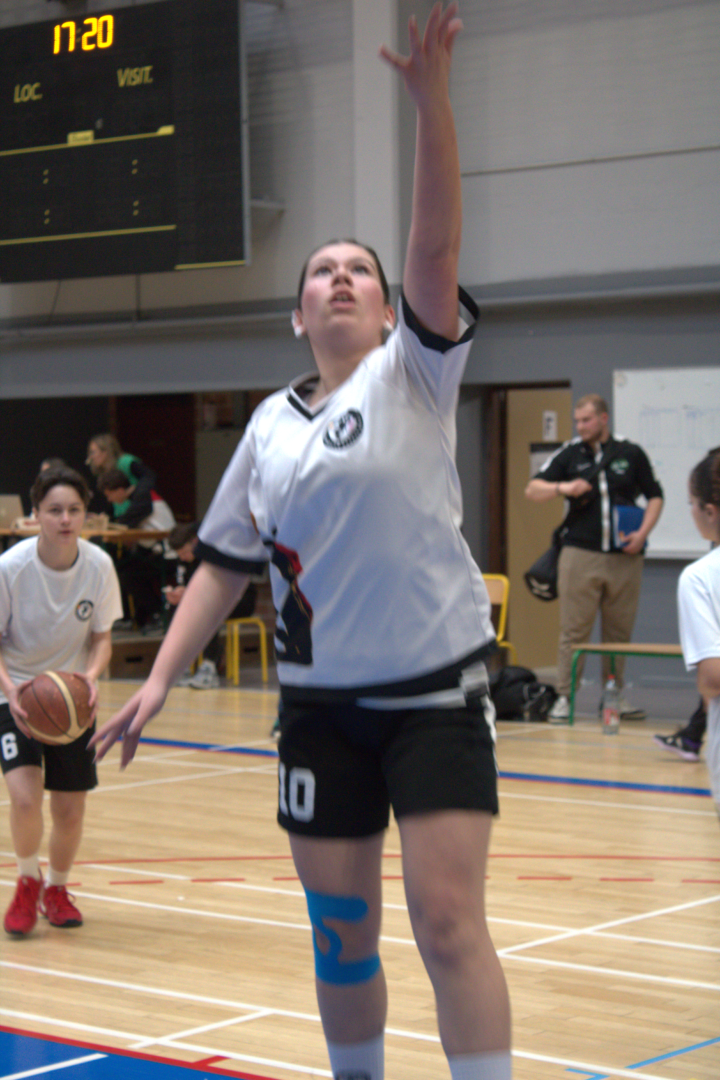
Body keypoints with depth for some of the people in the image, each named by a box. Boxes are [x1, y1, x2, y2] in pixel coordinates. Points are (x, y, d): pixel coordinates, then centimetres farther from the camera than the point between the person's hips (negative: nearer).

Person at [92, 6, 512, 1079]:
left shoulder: (412, 375, -3)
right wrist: (158, 680, 4)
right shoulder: (269, 425, 8)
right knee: (341, 929, 9)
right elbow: (226, 564, 12)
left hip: (437, 688, -4)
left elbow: (436, 241, -18)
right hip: (322, 700, 4)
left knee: (448, 919, -11)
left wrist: (430, 96, -29)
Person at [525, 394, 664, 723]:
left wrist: (643, 532, -3)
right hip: (580, 555, -1)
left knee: (619, 631, 6)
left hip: (624, 559, 1)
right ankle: (564, 698, 1)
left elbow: (655, 496, 12)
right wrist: (562, 488, -14)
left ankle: (616, 695, 15)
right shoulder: (569, 454, 6)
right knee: (573, 630, -3)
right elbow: (532, 490, 5)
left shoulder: (631, 453, 6)